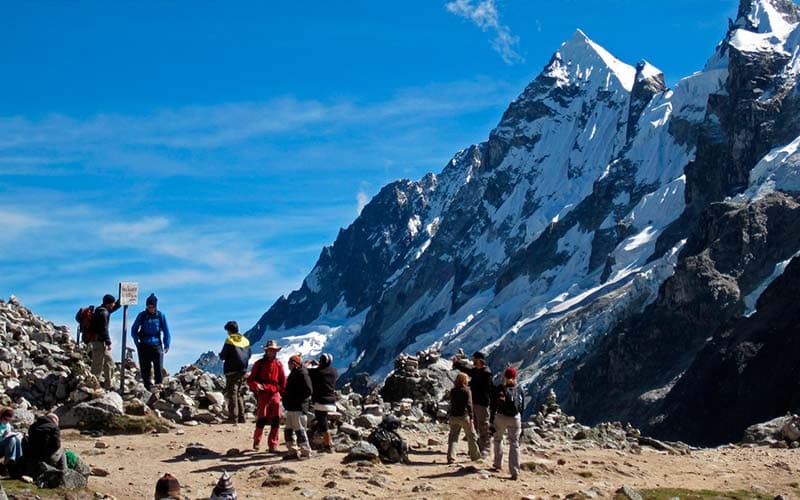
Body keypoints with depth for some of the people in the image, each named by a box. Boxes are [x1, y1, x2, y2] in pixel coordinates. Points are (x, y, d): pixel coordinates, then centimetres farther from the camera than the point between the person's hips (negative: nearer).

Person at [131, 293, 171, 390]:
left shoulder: (161, 316, 2)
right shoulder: (141, 315, 2)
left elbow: (166, 331, 10)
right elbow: (134, 330, 12)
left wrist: (166, 345, 3)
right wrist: (137, 343, 2)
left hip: (157, 346, -1)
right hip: (144, 346, 1)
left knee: (158, 370, -9)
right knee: (145, 370, 2)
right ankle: (148, 388, 6)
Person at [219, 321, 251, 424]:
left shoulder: (229, 341, -11)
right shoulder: (245, 340, 8)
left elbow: (223, 356, -10)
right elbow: (249, 355, 14)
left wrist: (221, 355, 12)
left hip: (232, 371, -6)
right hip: (243, 371, 6)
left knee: (232, 394, -3)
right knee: (239, 394, 15)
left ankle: (233, 418, -8)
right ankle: (241, 417, 13)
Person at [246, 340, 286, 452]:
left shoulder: (279, 364, 10)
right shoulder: (259, 364, 1)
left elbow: (283, 380, 14)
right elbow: (250, 380, -1)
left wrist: (283, 391, 1)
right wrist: (256, 385, -20)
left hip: (275, 394, 3)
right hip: (263, 395, -3)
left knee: (276, 420, -3)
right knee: (262, 419, -6)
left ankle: (273, 444, 4)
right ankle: (257, 441, 16)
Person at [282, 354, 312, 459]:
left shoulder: (302, 374, -13)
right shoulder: (293, 374, 17)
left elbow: (308, 391, -20)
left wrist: (296, 399, -18)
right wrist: (286, 397, 11)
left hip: (298, 408, -10)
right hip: (291, 407, 11)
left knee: (299, 430, -9)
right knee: (288, 430, 14)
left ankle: (306, 452, -5)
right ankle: (293, 451, 21)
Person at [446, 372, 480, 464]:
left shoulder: (452, 391, 6)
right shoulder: (466, 391, -8)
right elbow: (469, 404, -13)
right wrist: (471, 417, -12)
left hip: (453, 416, 4)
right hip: (464, 416, -4)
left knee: (453, 436, 3)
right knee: (471, 436, 12)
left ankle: (450, 457, -9)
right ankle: (475, 455, 22)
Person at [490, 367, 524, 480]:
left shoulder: (499, 389, -4)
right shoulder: (519, 391, 3)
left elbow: (494, 407, -5)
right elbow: (522, 408, 7)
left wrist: (492, 422, 0)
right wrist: (521, 424, 15)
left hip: (501, 417, -1)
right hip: (515, 419, 1)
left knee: (498, 439, 24)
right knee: (514, 444, 2)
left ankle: (498, 464, 27)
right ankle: (515, 472, -6)